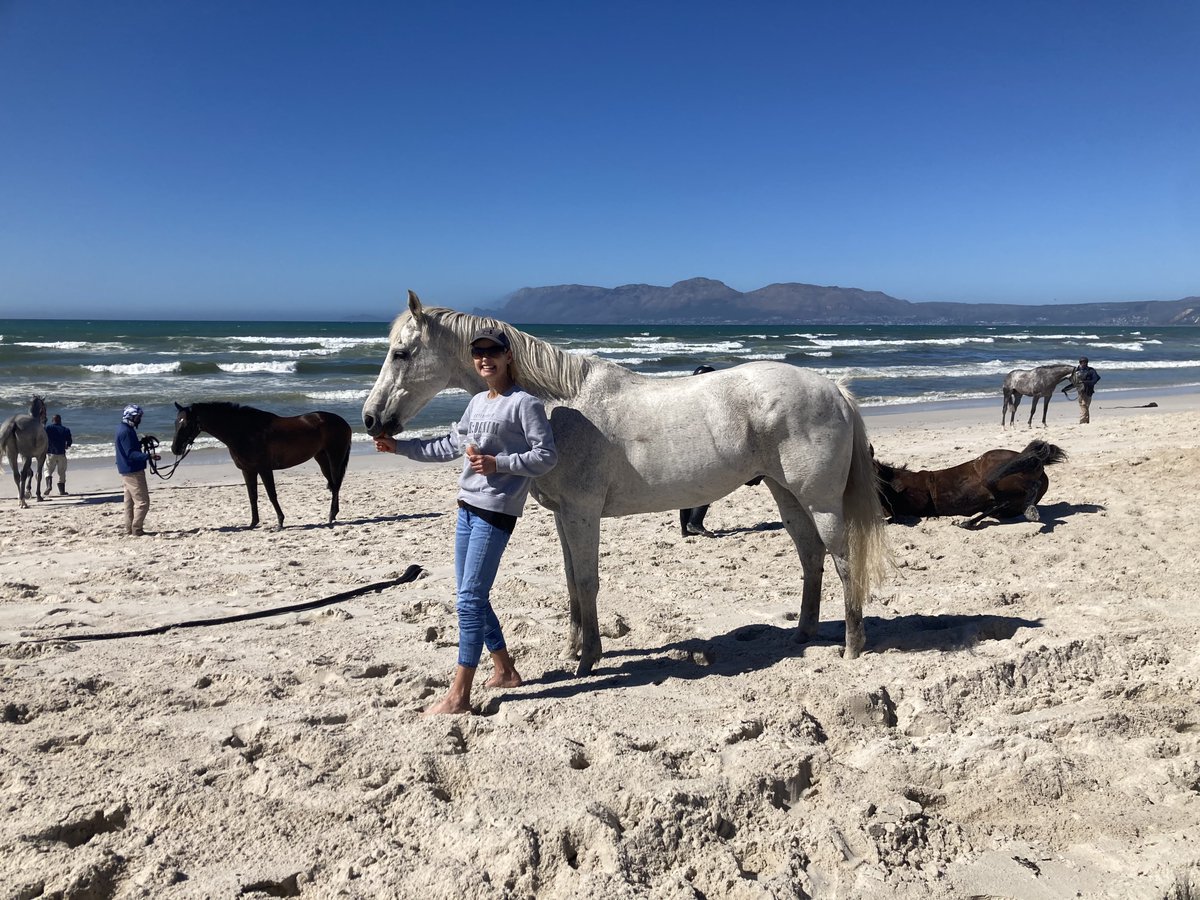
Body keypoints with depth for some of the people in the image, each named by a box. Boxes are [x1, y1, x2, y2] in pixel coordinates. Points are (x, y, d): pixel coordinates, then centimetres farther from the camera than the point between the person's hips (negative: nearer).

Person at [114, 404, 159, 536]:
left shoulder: (125, 429, 13)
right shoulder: (125, 431, -19)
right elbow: (131, 454, -25)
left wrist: (142, 442, 11)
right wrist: (148, 456, -35)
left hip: (128, 471, 11)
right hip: (133, 471, -11)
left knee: (130, 501, 16)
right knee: (142, 501, -7)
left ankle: (129, 529, 22)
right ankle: (136, 530, -3)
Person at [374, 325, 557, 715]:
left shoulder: (525, 403, -9)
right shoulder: (477, 402, 15)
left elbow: (547, 456, -12)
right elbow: (450, 446, 23)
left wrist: (497, 463, -21)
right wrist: (399, 446, 20)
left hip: (497, 511, -9)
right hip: (467, 507, 9)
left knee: (469, 600, -10)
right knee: (470, 598, 13)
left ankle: (458, 696, -4)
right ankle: (505, 670, 28)